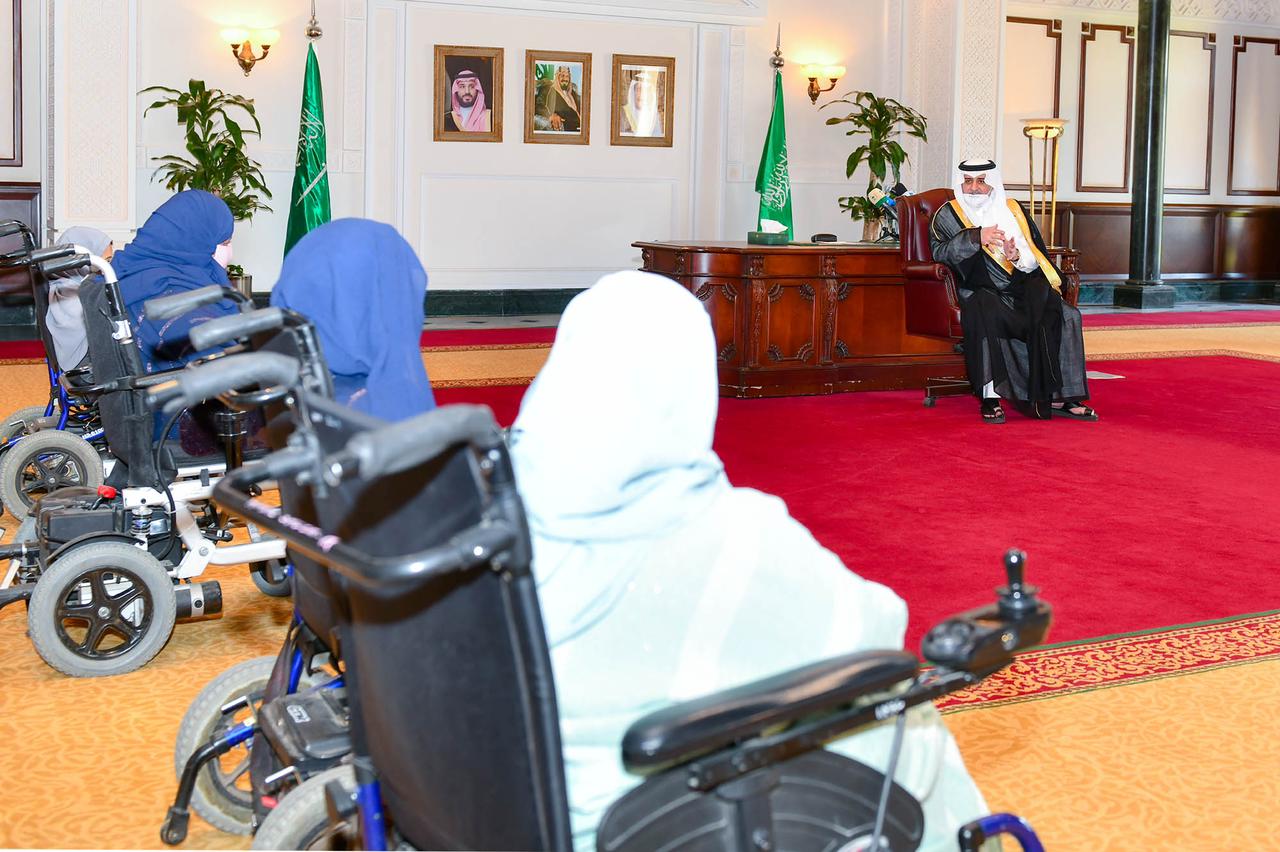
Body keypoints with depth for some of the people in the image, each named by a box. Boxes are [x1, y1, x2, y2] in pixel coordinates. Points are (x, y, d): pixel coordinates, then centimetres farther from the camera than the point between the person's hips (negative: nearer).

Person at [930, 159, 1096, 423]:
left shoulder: (1013, 210, 19)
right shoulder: (948, 215, 10)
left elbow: (1037, 258, 13)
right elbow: (939, 252, -10)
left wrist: (1018, 257, -10)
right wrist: (976, 237, -23)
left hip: (1022, 290, 4)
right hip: (979, 292, -4)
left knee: (1066, 316, -23)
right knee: (985, 313, -40)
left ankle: (1059, 396, -24)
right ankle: (990, 398, -37)